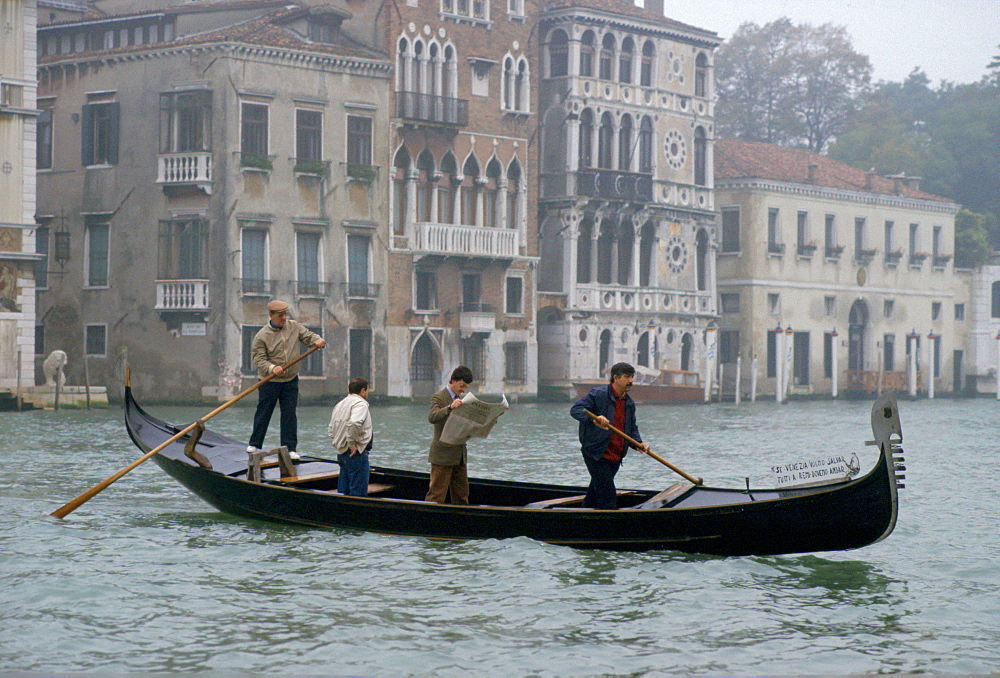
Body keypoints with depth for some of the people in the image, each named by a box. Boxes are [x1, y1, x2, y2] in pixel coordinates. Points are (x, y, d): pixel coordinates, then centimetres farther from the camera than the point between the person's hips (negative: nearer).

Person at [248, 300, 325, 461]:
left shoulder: (294, 327, 3)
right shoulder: (262, 336, -11)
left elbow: (308, 336, 9)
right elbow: (258, 359, -14)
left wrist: (317, 340, -15)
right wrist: (272, 368, -31)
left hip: (291, 381, 3)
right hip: (269, 382, -3)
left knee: (289, 414, 2)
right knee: (263, 413, 6)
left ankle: (290, 448, 7)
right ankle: (254, 444, 21)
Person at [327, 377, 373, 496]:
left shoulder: (340, 405, 18)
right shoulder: (360, 404, -11)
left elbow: (330, 431, 20)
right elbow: (354, 423, -30)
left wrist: (338, 446, 18)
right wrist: (352, 444, -21)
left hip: (341, 454, 9)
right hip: (356, 455, -9)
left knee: (343, 490, 13)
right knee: (358, 492, -7)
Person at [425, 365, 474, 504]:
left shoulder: (462, 399, 16)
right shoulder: (438, 397, -8)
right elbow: (431, 417, -27)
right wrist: (450, 407, -41)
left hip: (460, 455, 8)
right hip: (443, 455, -8)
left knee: (461, 495, 10)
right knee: (437, 494, -8)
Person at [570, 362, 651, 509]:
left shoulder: (629, 403, 13)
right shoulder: (598, 394, -11)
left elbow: (632, 428, 22)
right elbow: (575, 410, -18)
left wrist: (638, 443, 1)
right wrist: (593, 419, -36)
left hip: (615, 458, 8)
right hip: (596, 455, -8)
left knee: (594, 496, 18)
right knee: (608, 497, -11)